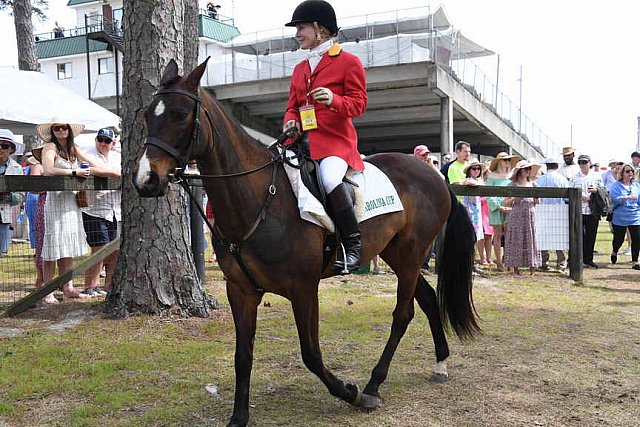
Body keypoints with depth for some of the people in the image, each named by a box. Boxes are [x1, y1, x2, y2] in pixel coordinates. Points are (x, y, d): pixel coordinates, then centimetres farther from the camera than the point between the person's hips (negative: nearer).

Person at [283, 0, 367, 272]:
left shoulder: (348, 62, 3)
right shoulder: (300, 69, 22)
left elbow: (358, 103, -3)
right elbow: (292, 105, 21)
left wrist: (334, 100, -23)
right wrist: (291, 121, -3)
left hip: (335, 140, -7)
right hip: (301, 139, 7)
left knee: (329, 179, -34)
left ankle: (353, 243, -22)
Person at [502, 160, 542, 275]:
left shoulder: (532, 184, 13)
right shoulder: (512, 185, 2)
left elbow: (537, 203, 18)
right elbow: (505, 203, -1)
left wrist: (536, 198, -3)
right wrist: (515, 198, -16)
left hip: (531, 215, 3)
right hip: (517, 216, -3)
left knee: (531, 239, -1)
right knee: (517, 241, -4)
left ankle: (532, 266, 1)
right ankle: (515, 267, 0)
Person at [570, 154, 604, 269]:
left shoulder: (597, 176, 9)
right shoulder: (574, 178, 6)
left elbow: (603, 191, 10)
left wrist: (596, 190, -10)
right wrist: (580, 196, -12)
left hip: (592, 211, 2)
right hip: (578, 211, -2)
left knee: (591, 236, 5)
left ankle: (588, 259, 16)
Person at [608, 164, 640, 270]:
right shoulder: (616, 185, -2)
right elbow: (615, 199, -16)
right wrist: (628, 197, -29)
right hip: (619, 218, -3)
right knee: (619, 239, 7)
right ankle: (614, 252, 40)